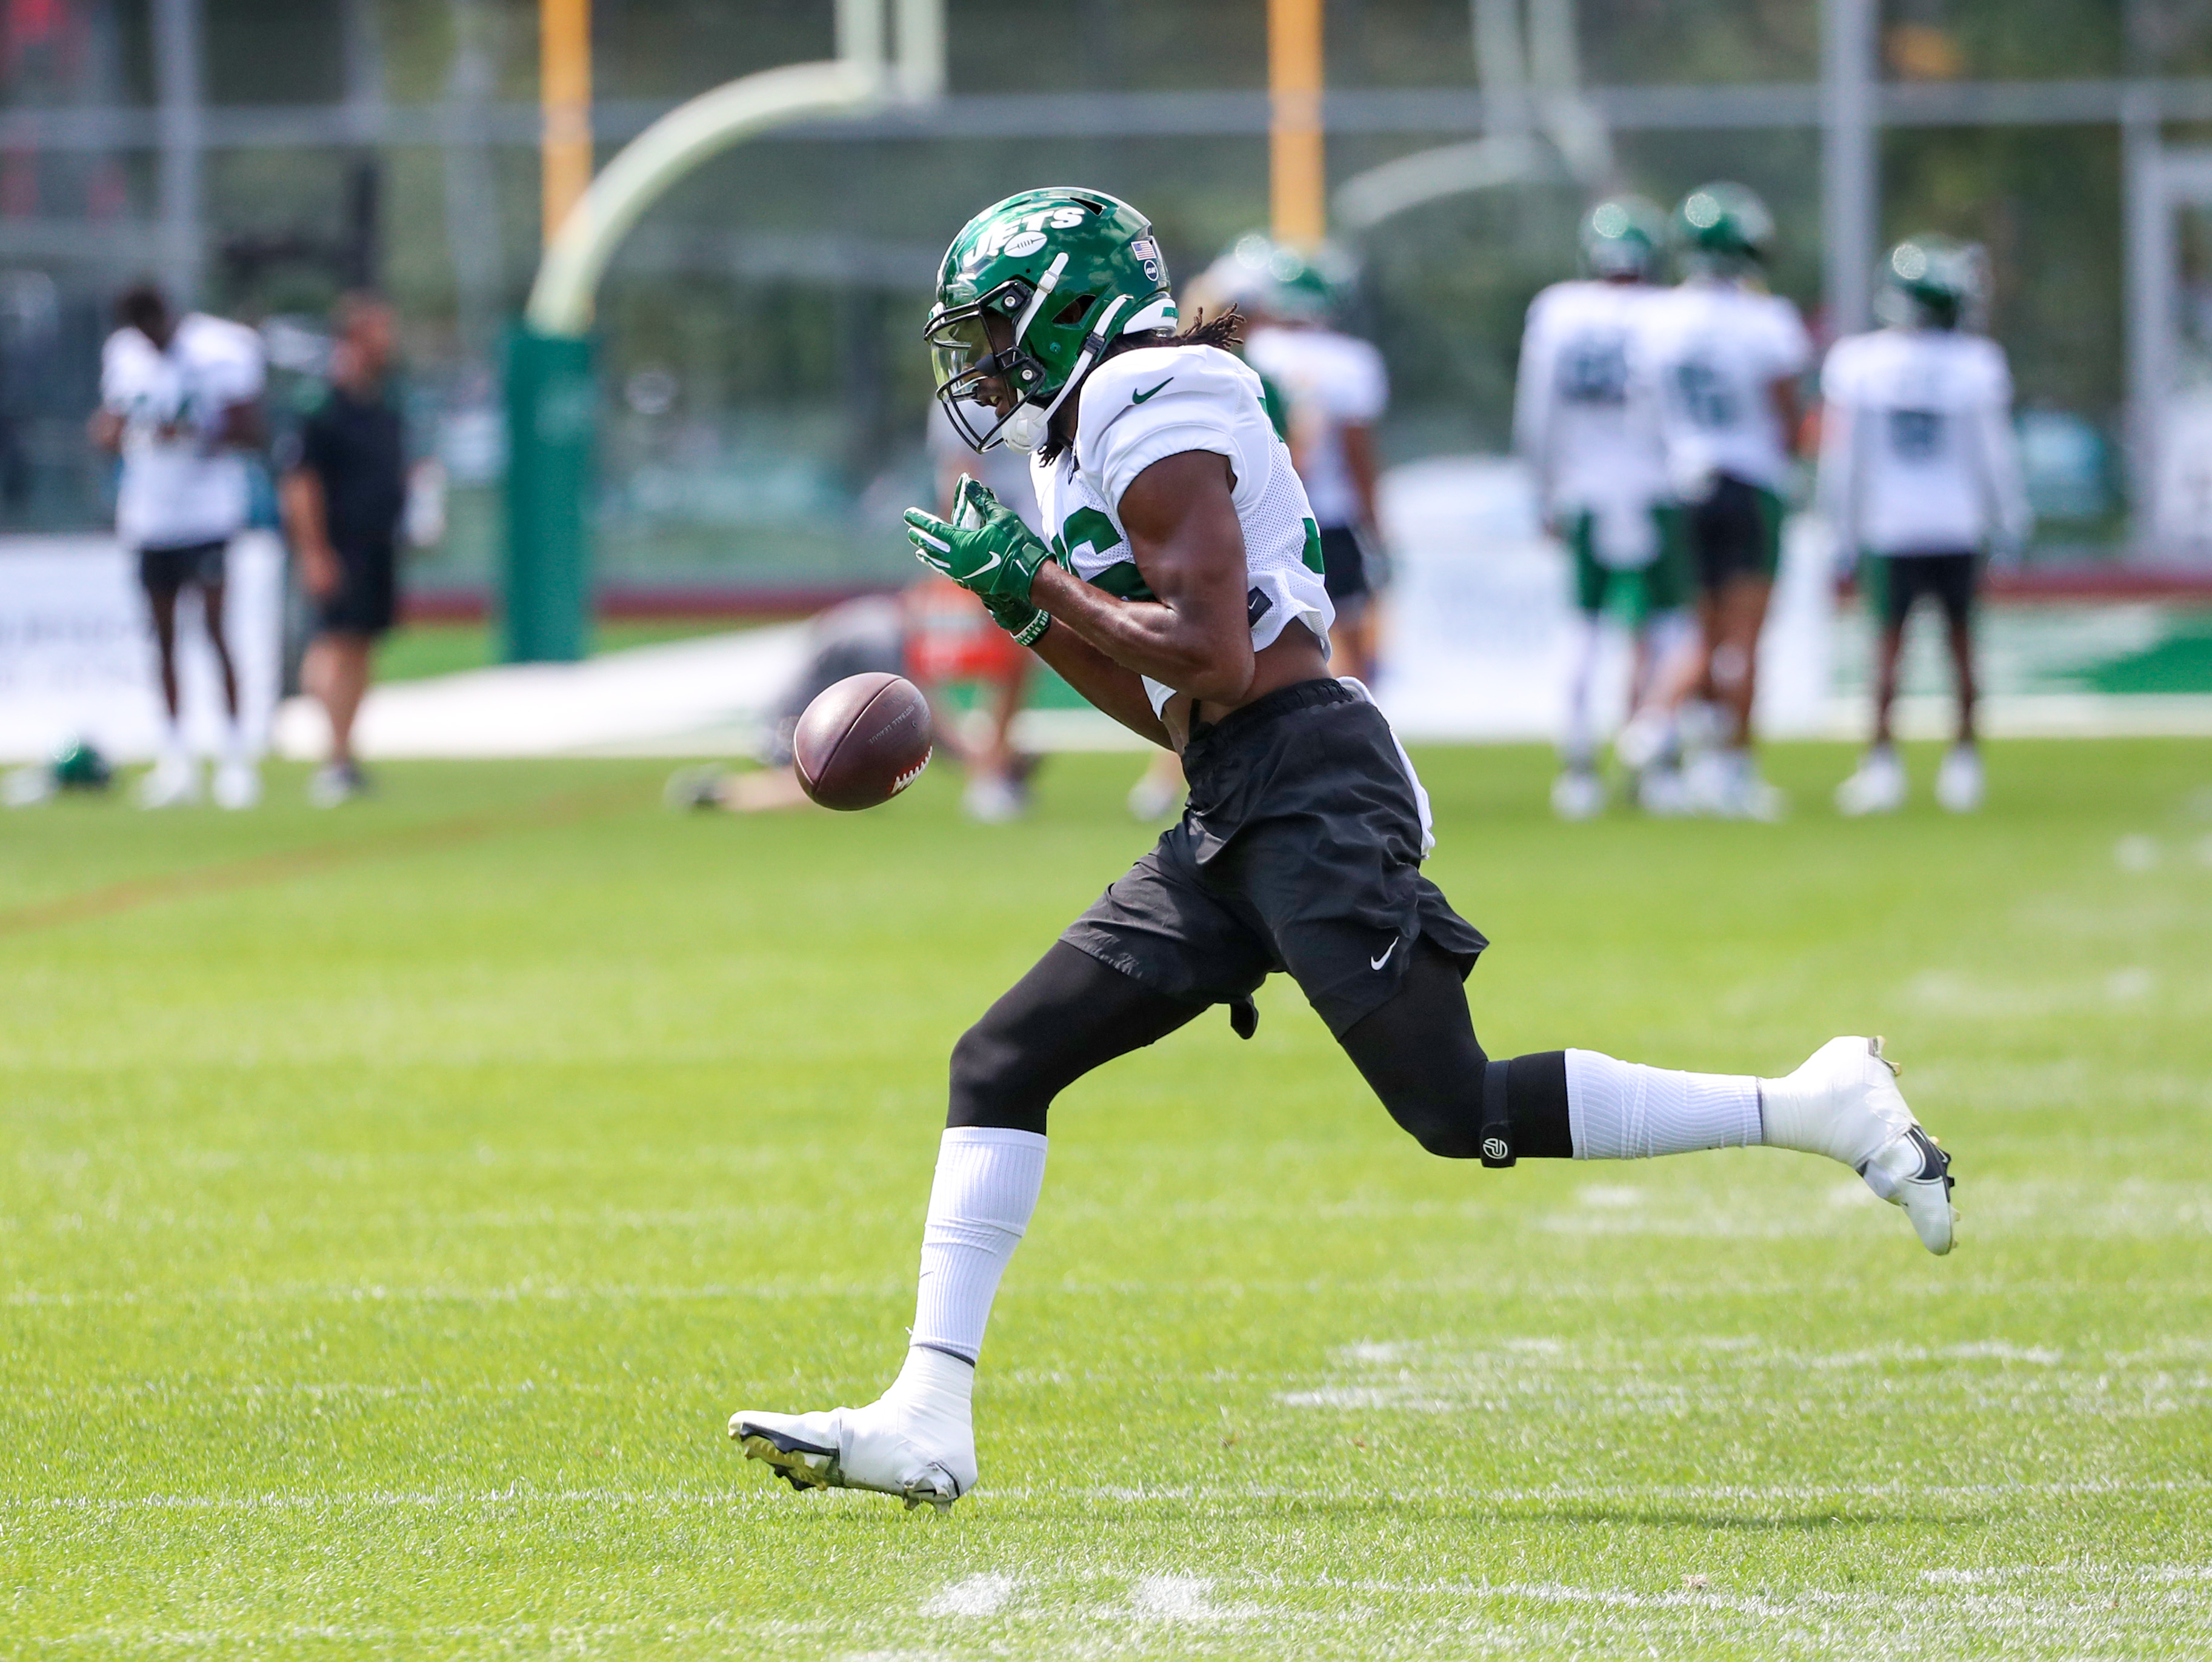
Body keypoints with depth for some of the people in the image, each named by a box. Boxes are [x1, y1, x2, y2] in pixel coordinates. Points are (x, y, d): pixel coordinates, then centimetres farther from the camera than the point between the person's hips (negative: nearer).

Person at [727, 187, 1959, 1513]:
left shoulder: (1154, 413, -9)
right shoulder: (1091, 446, 21)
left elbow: (1217, 658, -17)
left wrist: (1042, 582, -9)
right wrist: (1023, 607, 15)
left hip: (1312, 789, -10)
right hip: (1233, 823, 10)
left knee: (1464, 1114, -15)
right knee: (1002, 1063, 3)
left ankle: (1813, 1106, -6)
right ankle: (929, 1422, 0)